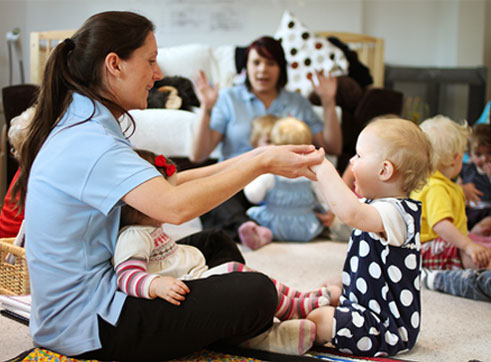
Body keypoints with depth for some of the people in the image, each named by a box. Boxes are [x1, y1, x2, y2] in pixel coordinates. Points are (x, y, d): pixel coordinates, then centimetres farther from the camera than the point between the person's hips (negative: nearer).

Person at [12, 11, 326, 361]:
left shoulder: (82, 126, 9)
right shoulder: (87, 142, -23)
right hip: (89, 331, -11)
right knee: (257, 292, -11)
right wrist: (262, 163, -25)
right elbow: (175, 206, -35)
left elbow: (163, 184, 7)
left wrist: (247, 160, 0)